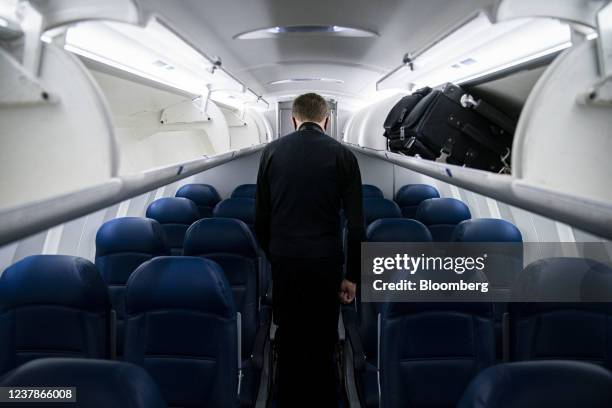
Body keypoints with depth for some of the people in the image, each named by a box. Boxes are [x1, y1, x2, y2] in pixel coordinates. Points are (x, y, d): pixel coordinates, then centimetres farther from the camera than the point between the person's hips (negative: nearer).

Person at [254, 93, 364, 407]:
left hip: (284, 260, 2)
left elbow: (261, 216, 6)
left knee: (288, 342, 12)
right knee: (323, 345, 9)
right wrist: (352, 275, 1)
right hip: (325, 262, -1)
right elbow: (355, 223, -5)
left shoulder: (272, 151, 3)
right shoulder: (343, 155, -2)